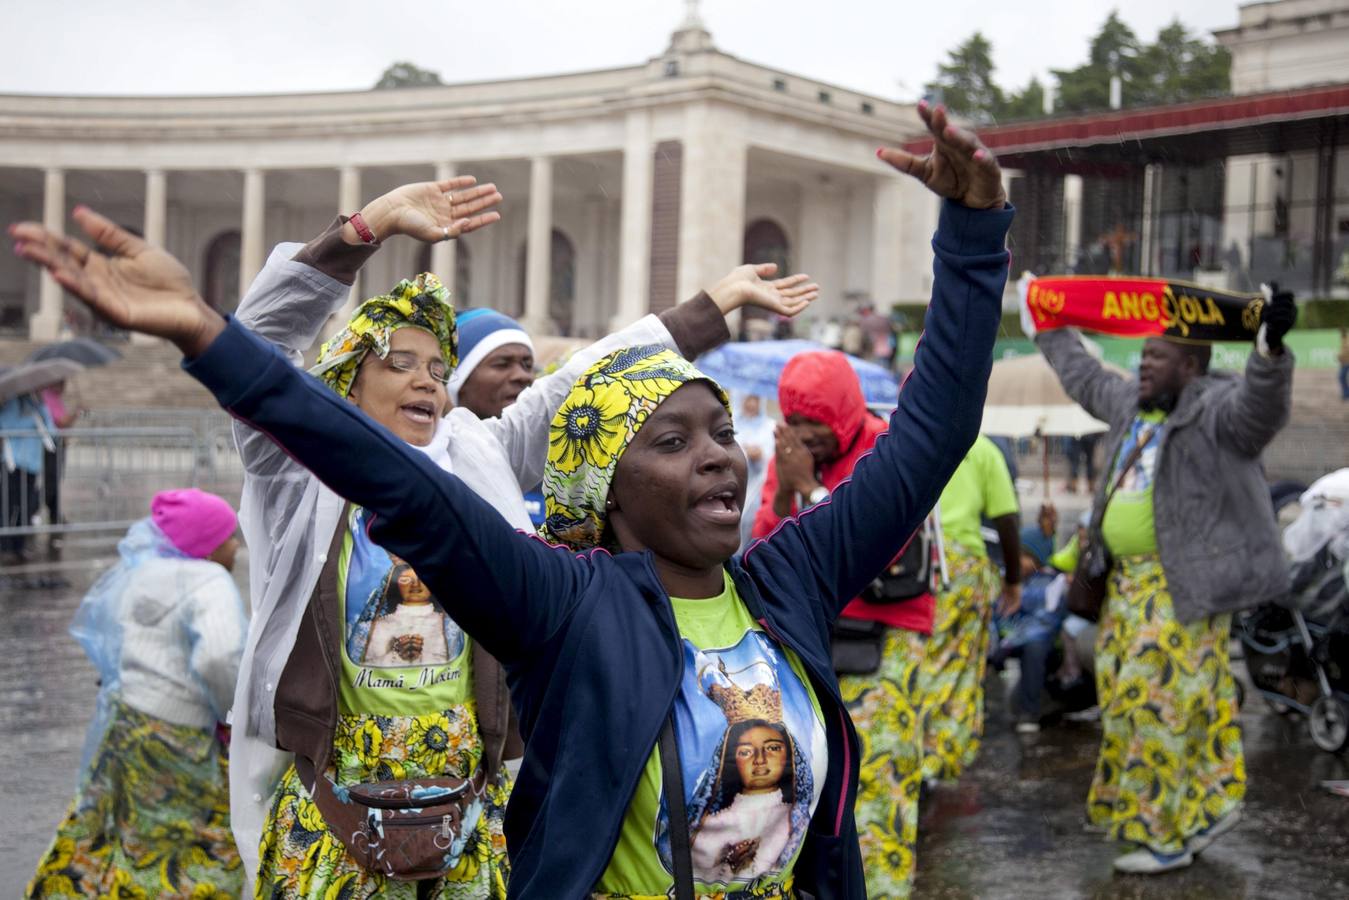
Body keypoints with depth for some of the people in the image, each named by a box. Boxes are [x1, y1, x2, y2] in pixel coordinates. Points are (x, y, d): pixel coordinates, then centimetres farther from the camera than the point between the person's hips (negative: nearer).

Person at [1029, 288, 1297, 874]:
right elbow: (1084, 378, 30)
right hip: (1130, 579, 9)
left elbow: (1262, 406, -32)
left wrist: (1271, 348, -51)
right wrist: (1049, 328, 40)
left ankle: (1167, 836, 6)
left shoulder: (1217, 409, -11)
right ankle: (1211, 803, 30)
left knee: (1161, 700, -6)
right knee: (1128, 695, 14)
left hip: (1185, 584, -9)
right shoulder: (1133, 403, 13)